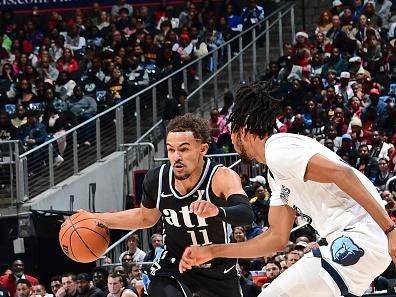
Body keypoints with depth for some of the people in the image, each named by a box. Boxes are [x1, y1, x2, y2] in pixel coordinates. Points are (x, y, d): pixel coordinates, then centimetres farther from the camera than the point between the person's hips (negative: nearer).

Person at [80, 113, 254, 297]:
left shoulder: (222, 177, -28)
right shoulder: (156, 180, -15)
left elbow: (246, 215, -47)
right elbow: (146, 217, 7)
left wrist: (217, 211, -67)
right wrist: (97, 219, 2)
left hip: (219, 268, -1)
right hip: (173, 266, 1)